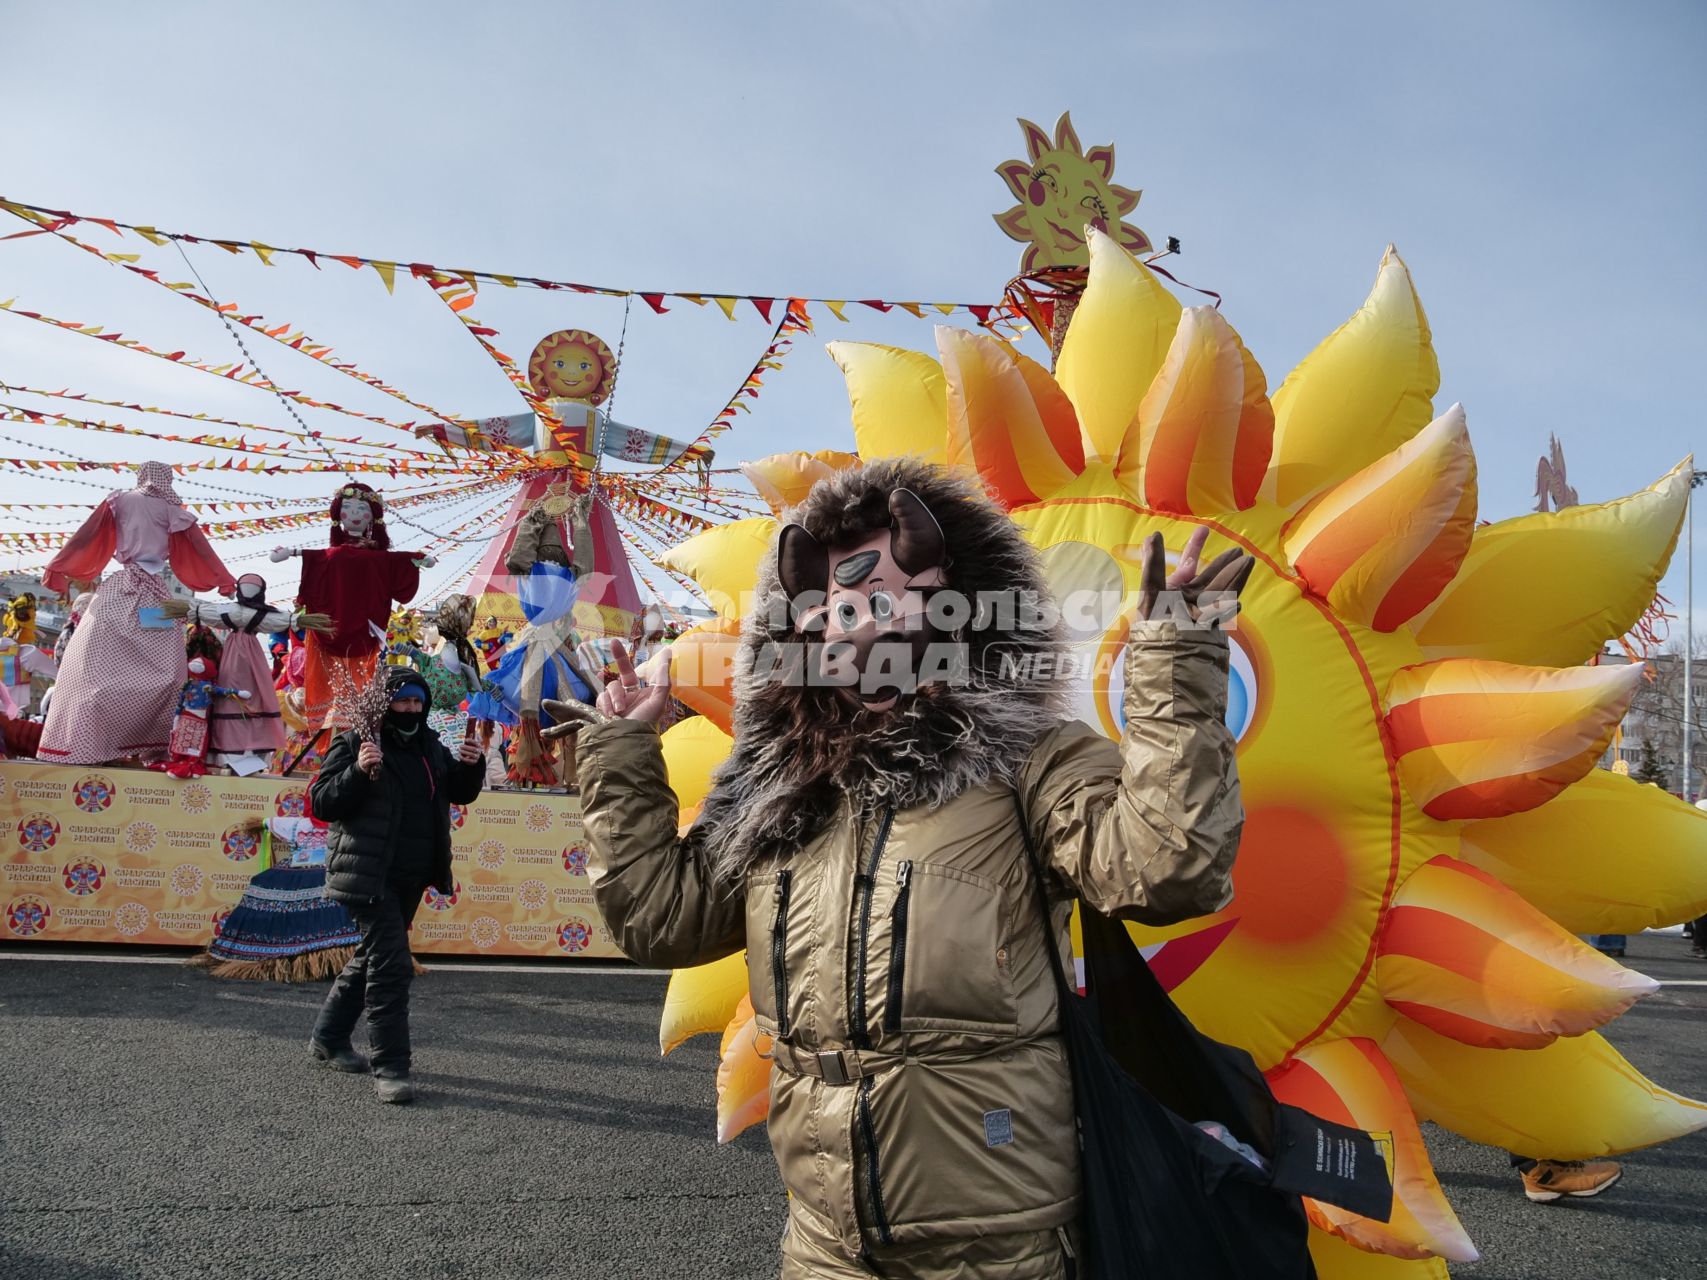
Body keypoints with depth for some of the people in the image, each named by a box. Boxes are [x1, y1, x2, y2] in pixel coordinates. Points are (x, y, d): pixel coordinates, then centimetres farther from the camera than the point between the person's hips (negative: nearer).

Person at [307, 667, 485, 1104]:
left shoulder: (430, 748, 11)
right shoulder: (354, 743, -7)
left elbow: (461, 793, 16)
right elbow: (320, 802, -10)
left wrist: (471, 767, -5)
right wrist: (358, 771, -26)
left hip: (410, 879, 7)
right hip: (370, 876, -7)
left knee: (372, 959, 19)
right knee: (391, 965, -13)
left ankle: (328, 1038, 37)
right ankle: (390, 1067, -7)